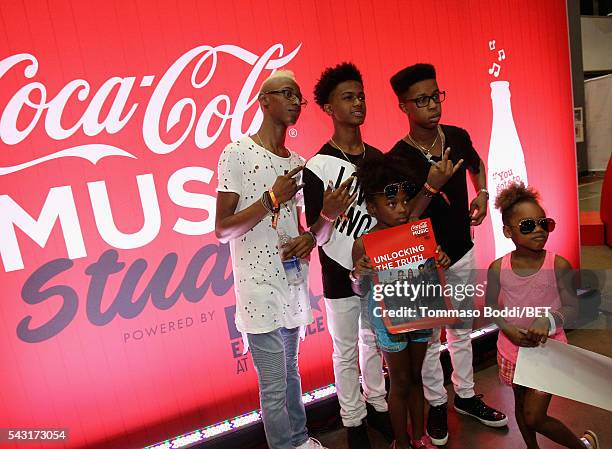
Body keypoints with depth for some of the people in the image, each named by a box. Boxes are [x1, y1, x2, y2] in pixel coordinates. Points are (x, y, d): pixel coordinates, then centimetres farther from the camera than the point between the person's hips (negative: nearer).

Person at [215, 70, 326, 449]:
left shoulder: (298, 163, 10)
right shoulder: (237, 154, -9)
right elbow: (222, 231, -11)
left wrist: (308, 238, -4)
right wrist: (271, 198, -20)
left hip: (293, 286, 6)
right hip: (261, 291, -6)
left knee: (291, 372, 22)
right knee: (274, 388, 5)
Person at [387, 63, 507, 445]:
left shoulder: (458, 137, -3)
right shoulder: (397, 159, -19)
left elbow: (477, 166, 20)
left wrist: (483, 194, 4)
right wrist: (431, 187, -31)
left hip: (463, 251, 6)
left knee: (462, 330, 21)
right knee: (428, 338, 10)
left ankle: (465, 395, 42)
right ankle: (437, 404, 33)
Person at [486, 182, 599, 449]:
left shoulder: (558, 265, -15)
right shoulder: (498, 268, -11)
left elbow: (572, 307, -10)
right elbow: (491, 305, -1)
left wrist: (548, 321, -29)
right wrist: (509, 329, -17)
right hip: (512, 349, 3)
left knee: (534, 417, 1)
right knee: (521, 405, 22)